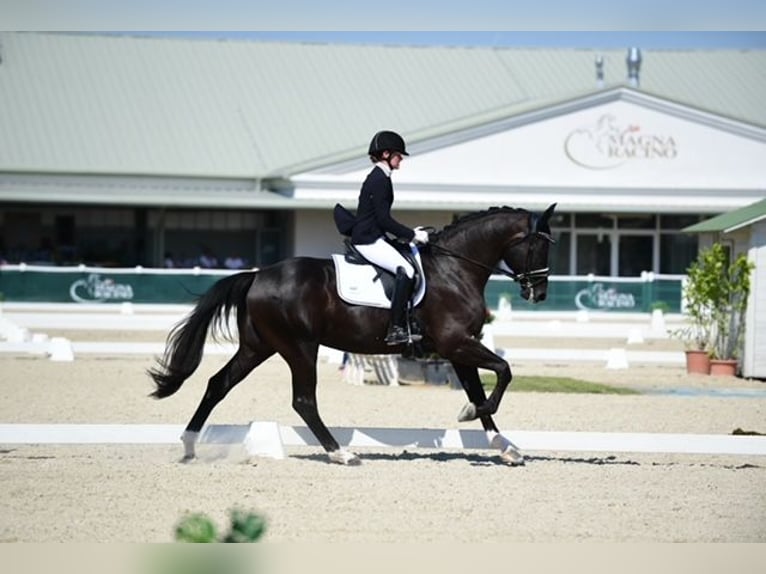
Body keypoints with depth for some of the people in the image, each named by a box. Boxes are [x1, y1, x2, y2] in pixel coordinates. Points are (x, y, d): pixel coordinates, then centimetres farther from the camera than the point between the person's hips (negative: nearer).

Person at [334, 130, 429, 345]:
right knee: (406, 270, -23)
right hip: (369, 241, -11)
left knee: (407, 268, 13)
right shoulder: (380, 180, -15)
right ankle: (396, 329, -26)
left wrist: (409, 233, 18)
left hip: (373, 238, 11)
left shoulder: (378, 178, 17)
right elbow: (383, 219, -19)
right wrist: (411, 234, -13)